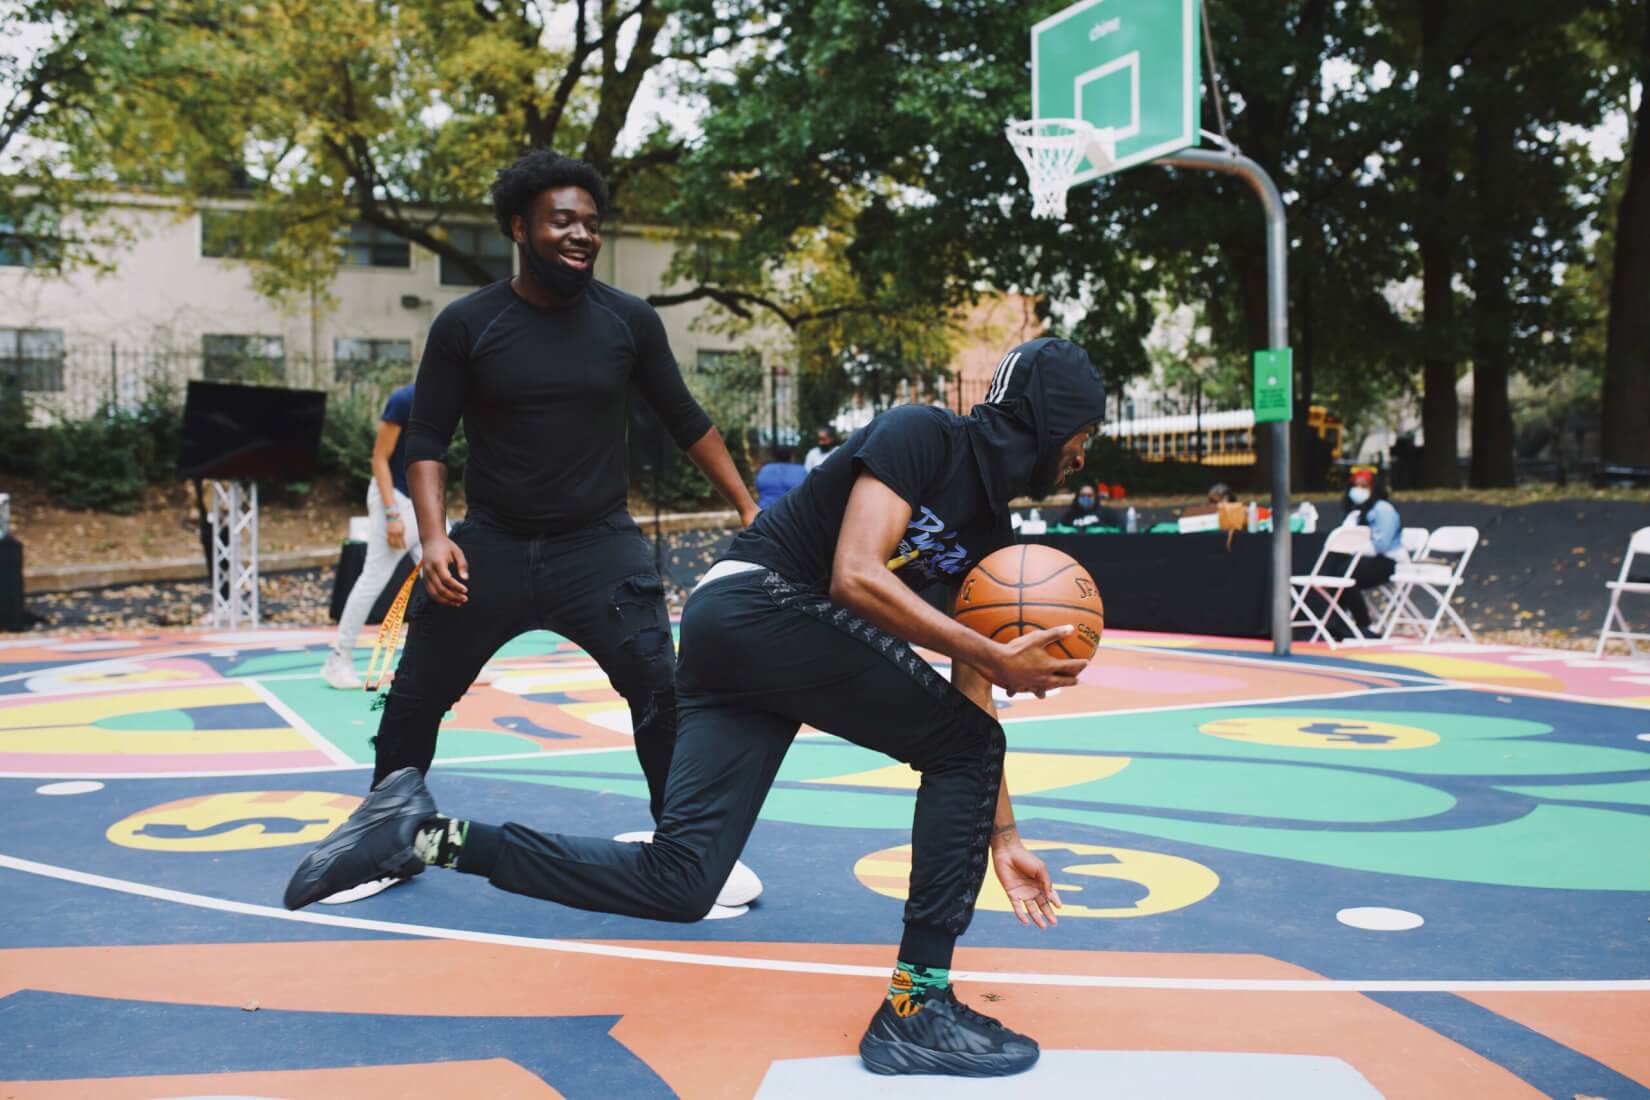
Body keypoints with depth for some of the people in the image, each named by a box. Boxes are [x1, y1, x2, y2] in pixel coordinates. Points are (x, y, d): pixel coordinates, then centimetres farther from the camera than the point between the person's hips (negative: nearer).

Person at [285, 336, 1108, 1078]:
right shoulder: (923, 435, -7)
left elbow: (972, 704, 18)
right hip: (761, 602, -9)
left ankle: (430, 834, 6)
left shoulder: (988, 528, 18)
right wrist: (995, 657, -19)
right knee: (963, 746, -5)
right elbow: (855, 578, -21)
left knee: (674, 885, 1)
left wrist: (1001, 836, 16)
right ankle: (917, 1006, -3)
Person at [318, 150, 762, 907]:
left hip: (600, 544, 0)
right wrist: (434, 535, -15)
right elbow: (427, 439, -1)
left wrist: (747, 507, 7)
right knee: (415, 697, 9)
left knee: (665, 690, -13)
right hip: (492, 545, 1)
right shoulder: (466, 326, -4)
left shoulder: (629, 321, -1)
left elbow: (685, 422, 9)